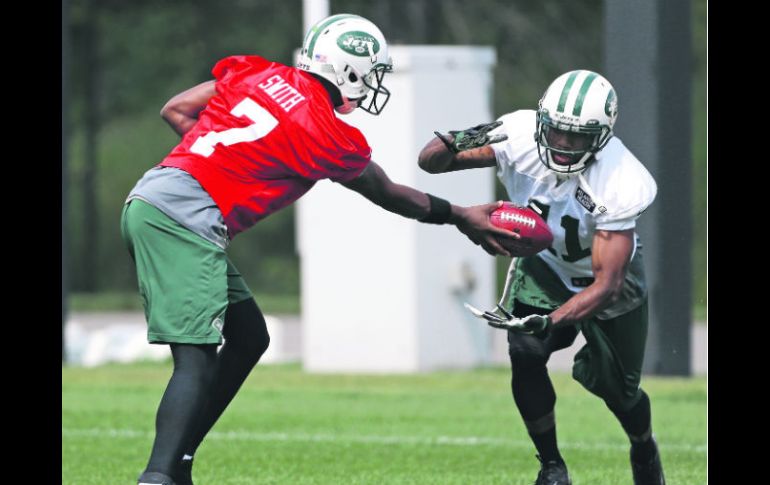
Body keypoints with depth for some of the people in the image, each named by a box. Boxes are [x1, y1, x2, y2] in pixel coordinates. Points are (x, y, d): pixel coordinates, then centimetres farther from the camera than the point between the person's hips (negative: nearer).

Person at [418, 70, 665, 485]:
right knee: (526, 356, -22)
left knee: (617, 387, 8)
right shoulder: (519, 136, -30)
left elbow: (607, 286, -36)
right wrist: (453, 144, -44)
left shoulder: (619, 186, -38)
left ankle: (645, 451, 43)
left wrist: (549, 322, -49)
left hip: (608, 274, -2)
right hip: (543, 264, 2)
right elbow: (430, 162, -20)